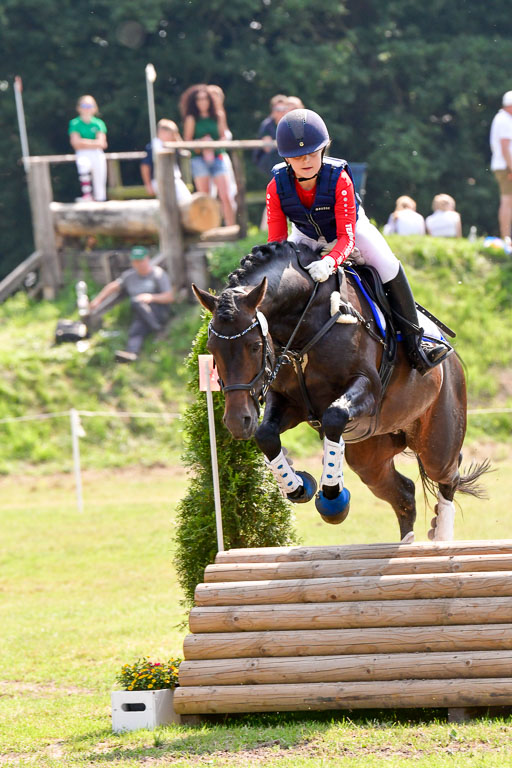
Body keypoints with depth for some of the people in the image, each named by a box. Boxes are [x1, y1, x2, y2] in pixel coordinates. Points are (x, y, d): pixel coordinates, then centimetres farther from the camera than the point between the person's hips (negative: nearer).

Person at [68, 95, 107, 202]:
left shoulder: (99, 123, 6)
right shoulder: (75, 123, 2)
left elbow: (101, 143, -3)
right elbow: (75, 143, -7)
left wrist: (84, 142, -7)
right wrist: (94, 143, -6)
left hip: (97, 155, 2)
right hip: (82, 155, -2)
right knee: (83, 165, -37)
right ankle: (86, 195, -35)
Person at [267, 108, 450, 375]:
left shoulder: (339, 179, -34)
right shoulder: (277, 187, -28)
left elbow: (347, 236, -35)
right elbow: (276, 239, -19)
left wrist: (329, 262, -55)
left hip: (349, 230, -3)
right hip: (307, 237, 3)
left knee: (388, 265, -22)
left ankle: (414, 343, -12)